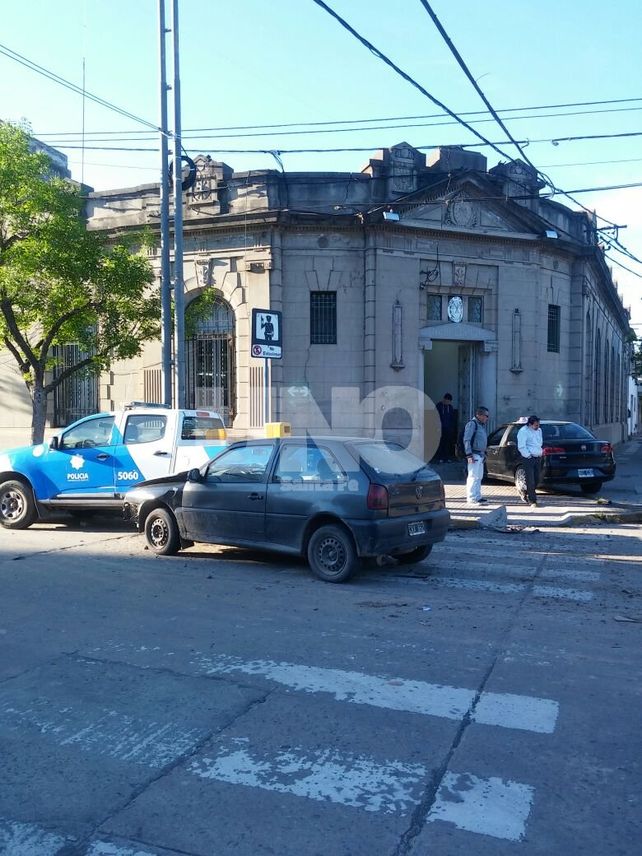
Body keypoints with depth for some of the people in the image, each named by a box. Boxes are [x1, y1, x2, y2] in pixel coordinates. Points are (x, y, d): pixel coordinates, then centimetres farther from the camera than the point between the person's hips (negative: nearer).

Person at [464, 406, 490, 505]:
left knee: (479, 477, 15)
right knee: (473, 477, -9)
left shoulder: (482, 425, 18)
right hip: (474, 455, -10)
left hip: (480, 455, 10)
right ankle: (471, 499, -8)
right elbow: (466, 440, -17)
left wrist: (484, 453, 18)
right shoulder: (472, 424, -12)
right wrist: (469, 455, -22)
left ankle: (477, 497, 23)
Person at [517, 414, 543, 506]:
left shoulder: (539, 430, 12)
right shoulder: (523, 431, -13)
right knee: (531, 480, -6)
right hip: (527, 458, -8)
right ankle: (532, 500, 0)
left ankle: (524, 492, 30)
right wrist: (528, 456, -16)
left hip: (537, 457, 8)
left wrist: (540, 452, 16)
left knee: (536, 479, 10)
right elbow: (521, 447, -18)